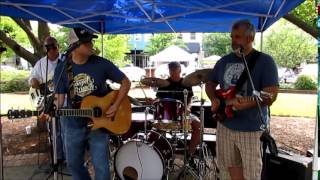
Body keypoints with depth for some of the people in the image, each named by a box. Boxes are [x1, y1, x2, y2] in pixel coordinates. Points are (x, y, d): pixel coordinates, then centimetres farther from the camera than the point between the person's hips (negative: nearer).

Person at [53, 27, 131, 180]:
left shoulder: (102, 64, -11)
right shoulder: (62, 69, -5)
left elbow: (125, 82, -4)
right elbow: (60, 97, -4)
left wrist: (115, 106, -14)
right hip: (73, 125, 3)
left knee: (101, 167, 1)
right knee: (74, 164, 17)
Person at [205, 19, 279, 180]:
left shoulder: (265, 61, -10)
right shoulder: (224, 61, 6)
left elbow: (271, 96, -18)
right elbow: (210, 84, 16)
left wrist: (244, 103, -31)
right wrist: (214, 99, -3)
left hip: (252, 128, -5)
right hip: (225, 124, 5)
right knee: (230, 167, 18)